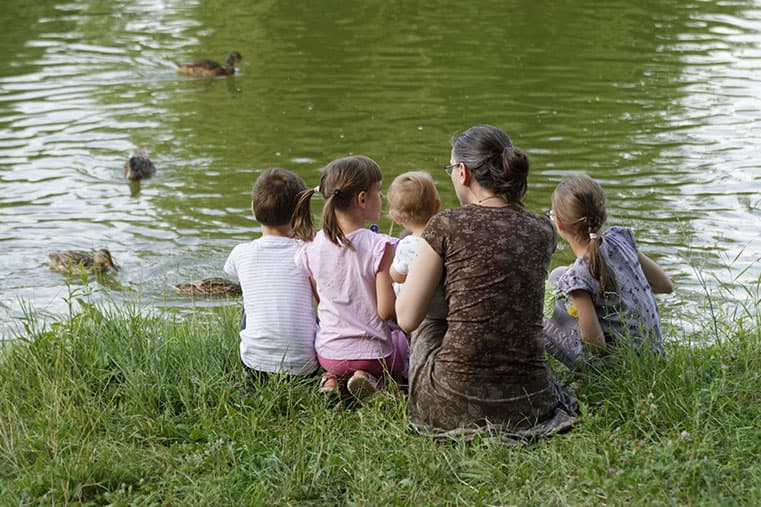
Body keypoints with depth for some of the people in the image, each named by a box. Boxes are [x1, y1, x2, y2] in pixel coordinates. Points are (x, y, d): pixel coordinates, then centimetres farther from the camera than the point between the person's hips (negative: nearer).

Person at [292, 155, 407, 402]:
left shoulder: (311, 248, -6)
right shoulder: (380, 247, -20)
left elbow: (317, 303, 5)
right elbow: (386, 311, -17)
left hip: (328, 353, 4)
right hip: (373, 353, -4)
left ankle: (333, 379, 5)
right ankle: (370, 378, 0)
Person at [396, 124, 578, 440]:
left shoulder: (446, 226, -9)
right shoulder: (543, 231, 5)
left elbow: (407, 319, -4)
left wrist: (416, 269, 15)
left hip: (456, 402, -5)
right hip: (528, 401, 5)